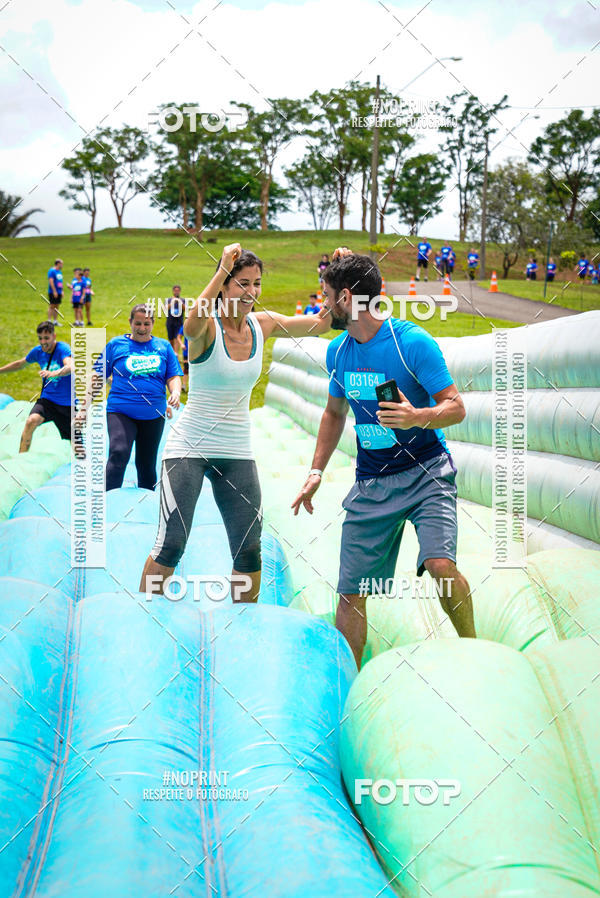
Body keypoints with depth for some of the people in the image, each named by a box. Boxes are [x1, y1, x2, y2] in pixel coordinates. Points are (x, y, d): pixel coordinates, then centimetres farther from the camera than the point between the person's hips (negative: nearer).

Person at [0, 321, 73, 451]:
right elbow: (20, 364, 20)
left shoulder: (63, 348, -17)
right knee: (31, 421, -29)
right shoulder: (38, 351, -1)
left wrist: (54, 373, -58)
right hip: (47, 399, 3)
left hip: (67, 404, -3)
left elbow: (70, 367, -39)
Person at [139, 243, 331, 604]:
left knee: (249, 552, 5)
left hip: (237, 452, 5)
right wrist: (223, 270, -45)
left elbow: (322, 323, 7)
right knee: (171, 545, -9)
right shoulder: (208, 328, -14)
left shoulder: (263, 324, 2)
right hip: (189, 448, -5)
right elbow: (192, 326, -39)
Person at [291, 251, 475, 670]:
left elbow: (456, 407, -13)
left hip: (426, 474, -5)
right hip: (370, 484, 5)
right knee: (351, 594, 0)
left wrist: (418, 418, -33)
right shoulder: (338, 350, 6)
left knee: (440, 564, -27)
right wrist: (316, 472, 17)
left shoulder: (413, 342, -14)